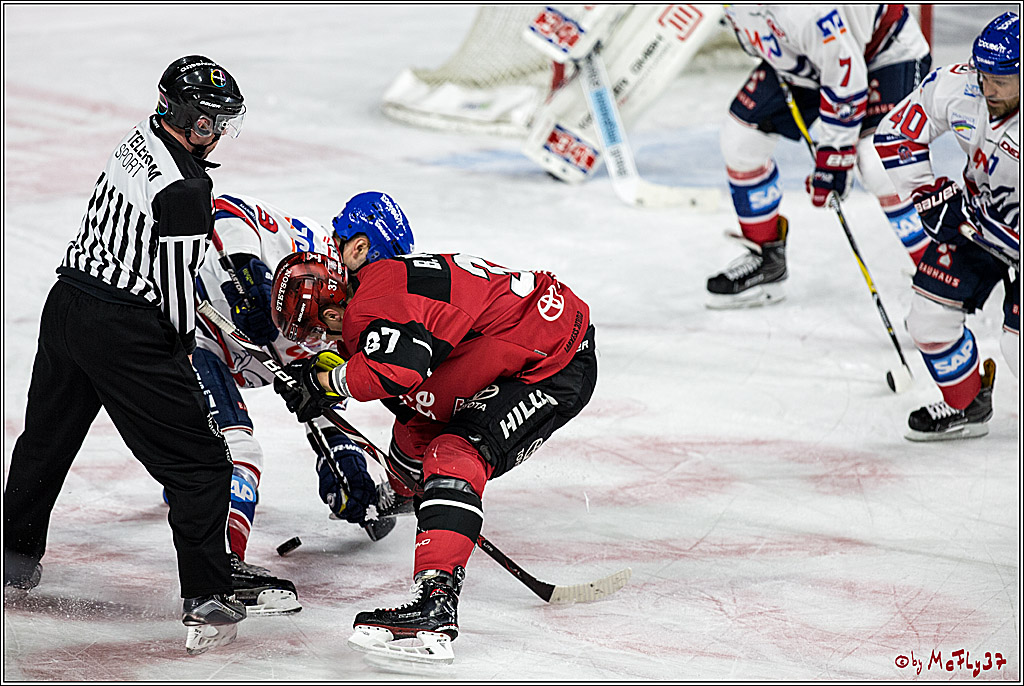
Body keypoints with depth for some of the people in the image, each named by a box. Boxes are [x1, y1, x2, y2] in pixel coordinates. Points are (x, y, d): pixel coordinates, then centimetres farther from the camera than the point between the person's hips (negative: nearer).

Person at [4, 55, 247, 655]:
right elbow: (176, 286, -15)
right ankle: (206, 601, -5)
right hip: (124, 335, -9)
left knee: (48, 437, 27)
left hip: (68, 306, 9)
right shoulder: (185, 191, -21)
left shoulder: (143, 134, 4)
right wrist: (183, 345, 2)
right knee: (200, 463, -2)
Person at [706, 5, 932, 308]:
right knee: (740, 139, 2)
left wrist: (835, 154, -25)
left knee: (880, 167, -26)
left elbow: (845, 77, -31)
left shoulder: (806, 10, -41)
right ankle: (766, 258, 19)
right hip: (804, 59, 8)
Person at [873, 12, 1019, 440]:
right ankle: (966, 405, 23)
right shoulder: (957, 88, -20)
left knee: (1018, 344, -15)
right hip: (975, 213, 5)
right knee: (930, 316, -1)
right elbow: (896, 133, -6)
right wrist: (930, 198, -12)